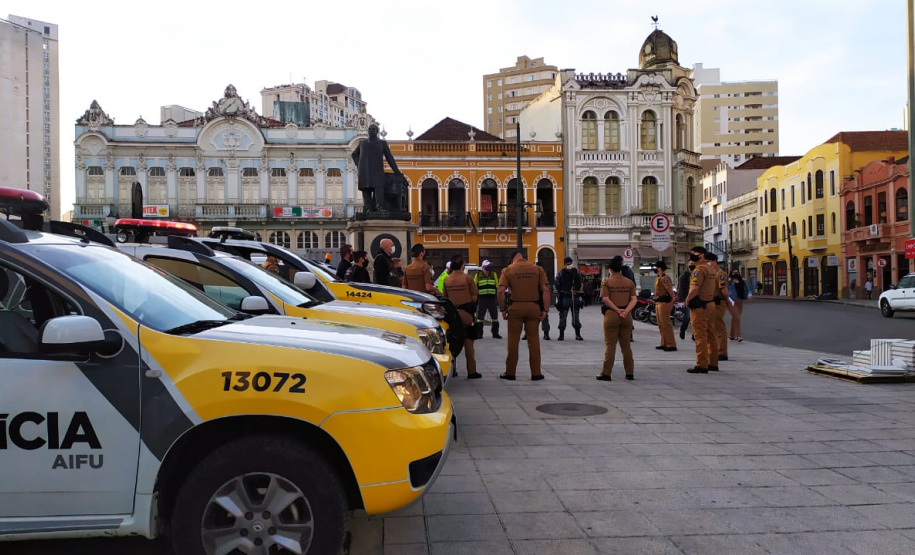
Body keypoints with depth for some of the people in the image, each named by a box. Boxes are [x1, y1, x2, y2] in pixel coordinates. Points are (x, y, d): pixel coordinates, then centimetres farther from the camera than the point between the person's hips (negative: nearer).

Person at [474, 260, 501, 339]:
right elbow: (475, 287, 8)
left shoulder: (494, 274, 8)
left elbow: (497, 286, 10)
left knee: (495, 316, 7)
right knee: (480, 317, 0)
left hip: (492, 299, 2)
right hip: (482, 299, -2)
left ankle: (495, 333, 17)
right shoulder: (478, 276, 4)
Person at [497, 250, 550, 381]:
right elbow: (546, 290, -2)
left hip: (516, 307, -1)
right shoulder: (537, 269, 5)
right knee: (533, 339, 9)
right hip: (534, 307, 1)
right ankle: (535, 373, 12)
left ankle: (510, 372, 13)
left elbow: (500, 291, -10)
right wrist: (545, 310, 0)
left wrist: (503, 309, -1)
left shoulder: (508, 270, 0)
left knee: (513, 340, 7)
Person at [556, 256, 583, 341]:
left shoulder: (575, 271, 9)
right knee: (563, 316, -3)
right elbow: (558, 286, -1)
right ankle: (561, 334, 4)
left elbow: (579, 283, 10)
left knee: (576, 316, 8)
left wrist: (576, 290, -8)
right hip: (564, 297, -2)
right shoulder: (561, 273, 1)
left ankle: (578, 334, 14)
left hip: (574, 296, 2)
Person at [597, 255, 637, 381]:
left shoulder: (606, 281, -3)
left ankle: (606, 373, 2)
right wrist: (626, 311, -12)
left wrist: (617, 310, -12)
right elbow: (633, 299, -2)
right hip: (627, 316, 3)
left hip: (611, 314, -3)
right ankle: (630, 373, 16)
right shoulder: (629, 282, 7)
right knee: (626, 345, 12)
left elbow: (605, 299, -13)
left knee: (610, 345, 0)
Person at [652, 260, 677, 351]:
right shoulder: (658, 278, 16)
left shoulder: (664, 278, -15)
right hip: (658, 303, 11)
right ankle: (664, 344, 22)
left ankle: (671, 345, -5)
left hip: (664, 303, -11)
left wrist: (672, 302, -15)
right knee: (661, 325, 15)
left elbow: (670, 291, -19)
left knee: (665, 324, -8)